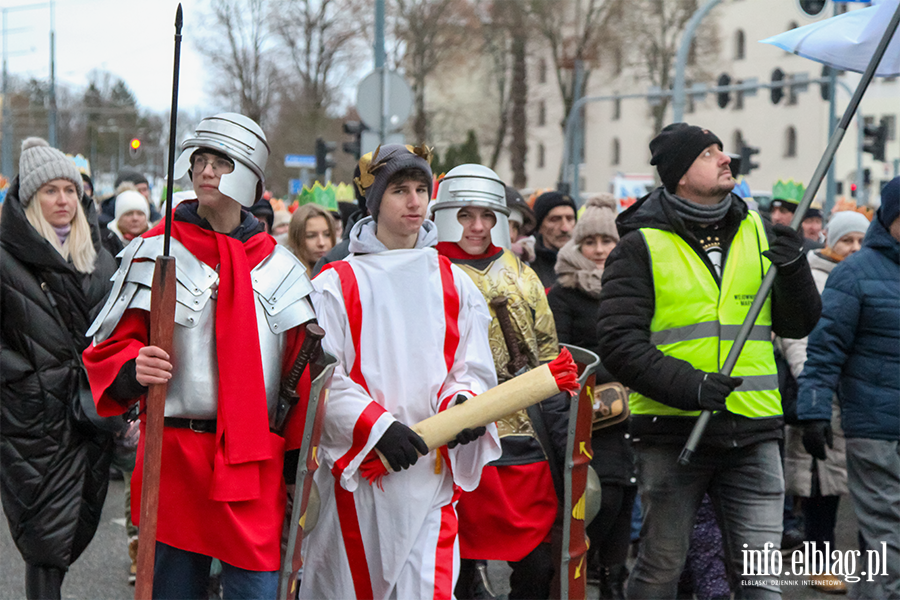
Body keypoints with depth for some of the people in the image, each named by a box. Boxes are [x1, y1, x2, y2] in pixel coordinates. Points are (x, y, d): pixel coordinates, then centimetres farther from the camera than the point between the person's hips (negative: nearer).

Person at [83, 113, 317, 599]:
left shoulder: (279, 266, 10)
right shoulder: (155, 252, 4)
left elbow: (302, 369, 13)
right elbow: (110, 348, 3)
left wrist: (300, 460, 9)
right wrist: (134, 369, -20)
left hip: (256, 461, 1)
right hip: (175, 454, -1)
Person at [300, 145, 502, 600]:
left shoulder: (453, 284, 13)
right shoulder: (336, 285, 2)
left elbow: (472, 369, 9)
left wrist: (462, 401, -14)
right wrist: (376, 425, -18)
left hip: (431, 474, 2)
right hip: (356, 471, -2)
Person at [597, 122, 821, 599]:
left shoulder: (758, 232, 10)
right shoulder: (641, 246, -2)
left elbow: (798, 325, 13)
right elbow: (619, 344, -10)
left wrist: (792, 269, -7)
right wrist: (688, 385, -23)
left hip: (752, 432, 3)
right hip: (672, 430, -3)